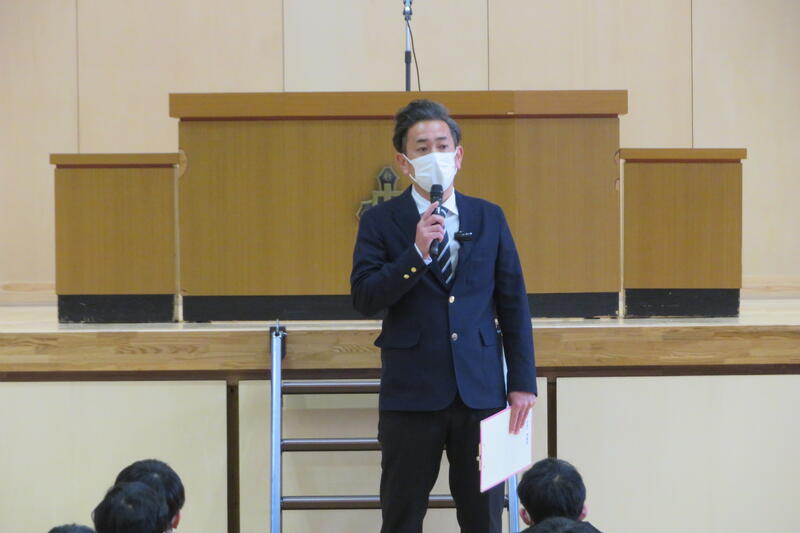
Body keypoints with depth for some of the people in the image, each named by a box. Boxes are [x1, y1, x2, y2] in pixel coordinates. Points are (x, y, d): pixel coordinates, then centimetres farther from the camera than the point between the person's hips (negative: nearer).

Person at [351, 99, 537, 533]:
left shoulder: (489, 218, 9)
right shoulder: (381, 221, 2)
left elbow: (513, 305, 9)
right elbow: (364, 298, -9)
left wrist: (523, 382, 3)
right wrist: (416, 252, -20)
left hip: (480, 390, 2)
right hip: (412, 393, -2)